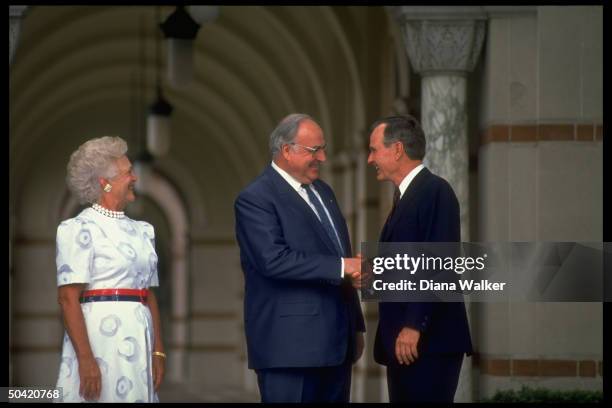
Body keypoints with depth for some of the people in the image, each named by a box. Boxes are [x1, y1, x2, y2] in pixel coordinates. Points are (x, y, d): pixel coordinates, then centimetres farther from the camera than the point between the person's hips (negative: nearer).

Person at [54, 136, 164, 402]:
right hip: (101, 338, -7)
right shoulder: (80, 230, -6)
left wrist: (158, 351, 6)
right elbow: (68, 298, -12)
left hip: (139, 340, 7)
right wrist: (86, 359, -20)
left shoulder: (141, 231, 16)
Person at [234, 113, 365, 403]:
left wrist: (356, 325, 21)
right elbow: (273, 260, -22)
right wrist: (341, 267, -23)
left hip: (336, 344, 8)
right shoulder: (255, 199, -9)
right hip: (290, 346, -8)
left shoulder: (322, 192, 18)